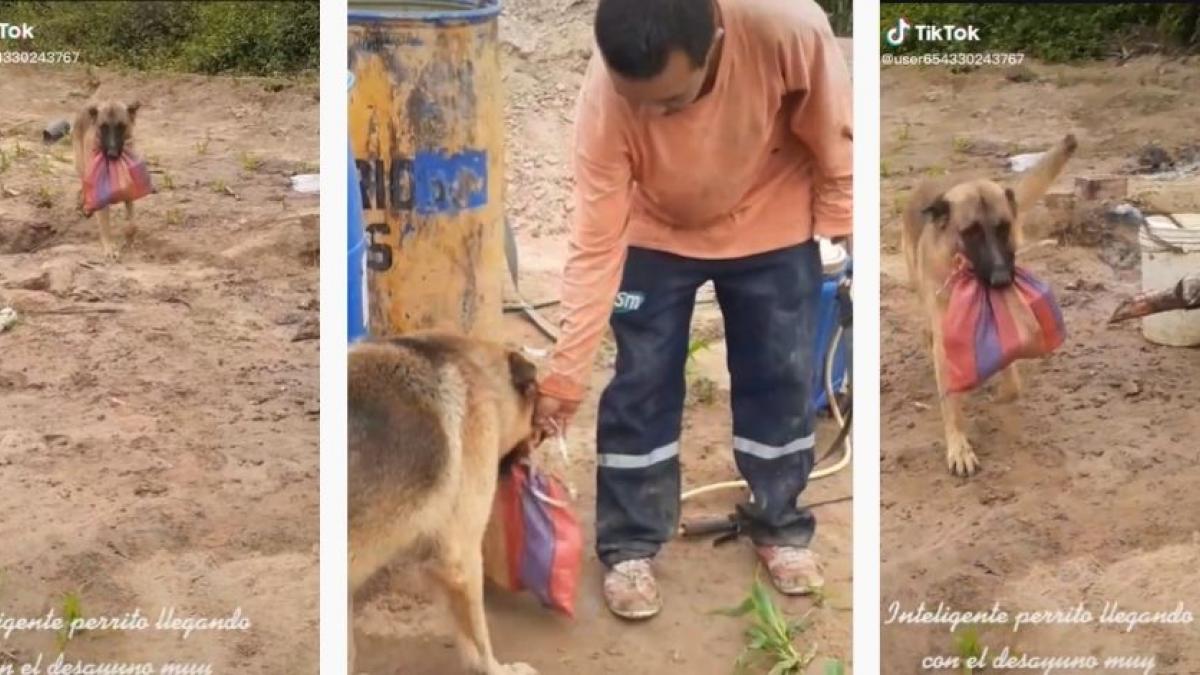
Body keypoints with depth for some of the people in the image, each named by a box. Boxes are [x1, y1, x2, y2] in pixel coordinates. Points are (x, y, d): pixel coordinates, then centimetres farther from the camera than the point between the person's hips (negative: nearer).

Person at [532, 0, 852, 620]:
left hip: (771, 229, 1)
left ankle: (781, 528, 29)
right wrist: (566, 373, -29)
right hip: (656, 237, 0)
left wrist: (840, 234, -9)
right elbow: (595, 245, -29)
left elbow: (835, 138, -19)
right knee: (639, 386, -1)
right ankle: (629, 547, 17)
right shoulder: (604, 99, -36)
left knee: (781, 380, 8)